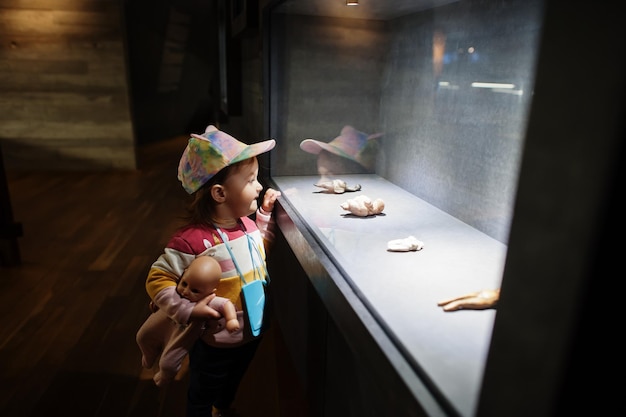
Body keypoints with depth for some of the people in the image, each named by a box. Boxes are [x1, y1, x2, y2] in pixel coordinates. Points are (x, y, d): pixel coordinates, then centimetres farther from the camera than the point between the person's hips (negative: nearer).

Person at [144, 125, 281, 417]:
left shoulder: (248, 223, -9)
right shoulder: (193, 239, -31)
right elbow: (157, 279, -21)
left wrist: (265, 214, 2)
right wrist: (187, 311, -30)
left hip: (253, 332, 7)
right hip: (216, 342, -7)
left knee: (233, 382, 36)